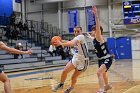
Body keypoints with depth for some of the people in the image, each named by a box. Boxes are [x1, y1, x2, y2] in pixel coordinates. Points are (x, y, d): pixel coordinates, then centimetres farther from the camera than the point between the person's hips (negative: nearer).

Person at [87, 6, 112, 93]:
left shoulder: (99, 37, -19)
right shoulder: (95, 39, 3)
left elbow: (98, 27, -36)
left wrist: (96, 15, -47)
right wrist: (89, 35, 51)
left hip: (107, 59, -10)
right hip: (101, 59, 10)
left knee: (99, 72, -26)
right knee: (103, 73, 27)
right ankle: (107, 86, 52)